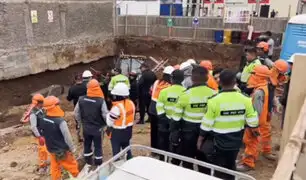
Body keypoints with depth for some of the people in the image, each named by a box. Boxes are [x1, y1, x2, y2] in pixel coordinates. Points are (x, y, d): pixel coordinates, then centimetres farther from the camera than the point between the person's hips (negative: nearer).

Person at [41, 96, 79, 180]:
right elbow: (67, 137, -21)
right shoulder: (60, 121, -29)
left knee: (55, 168, 20)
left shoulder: (43, 120, -8)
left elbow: (44, 134, 6)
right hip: (63, 150, -6)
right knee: (72, 166, 14)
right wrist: (72, 148, -6)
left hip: (51, 149, 6)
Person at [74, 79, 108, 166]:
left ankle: (88, 161, 35)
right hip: (97, 128, -3)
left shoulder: (81, 99, -10)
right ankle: (98, 163, 22)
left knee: (87, 144, 21)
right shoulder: (101, 101, -23)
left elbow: (76, 113, 1)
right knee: (98, 146, 11)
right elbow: (105, 115, -19)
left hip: (86, 127, 4)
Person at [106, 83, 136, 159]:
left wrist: (108, 114, -5)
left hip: (118, 132, -7)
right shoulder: (131, 103, -6)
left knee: (116, 151, 11)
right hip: (128, 130, 7)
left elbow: (109, 123, -20)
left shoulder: (117, 107, -28)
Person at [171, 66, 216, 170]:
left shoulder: (186, 94, -15)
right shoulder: (213, 94, -8)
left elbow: (177, 116, -10)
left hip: (189, 132, -3)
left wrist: (173, 132, 1)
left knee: (187, 160, 13)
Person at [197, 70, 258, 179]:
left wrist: (200, 139, 1)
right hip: (236, 143, 4)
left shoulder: (214, 100, -20)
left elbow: (206, 125, -14)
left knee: (218, 171, 12)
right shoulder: (245, 100, -10)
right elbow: (253, 124, -4)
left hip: (217, 143, -4)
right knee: (230, 167, 25)